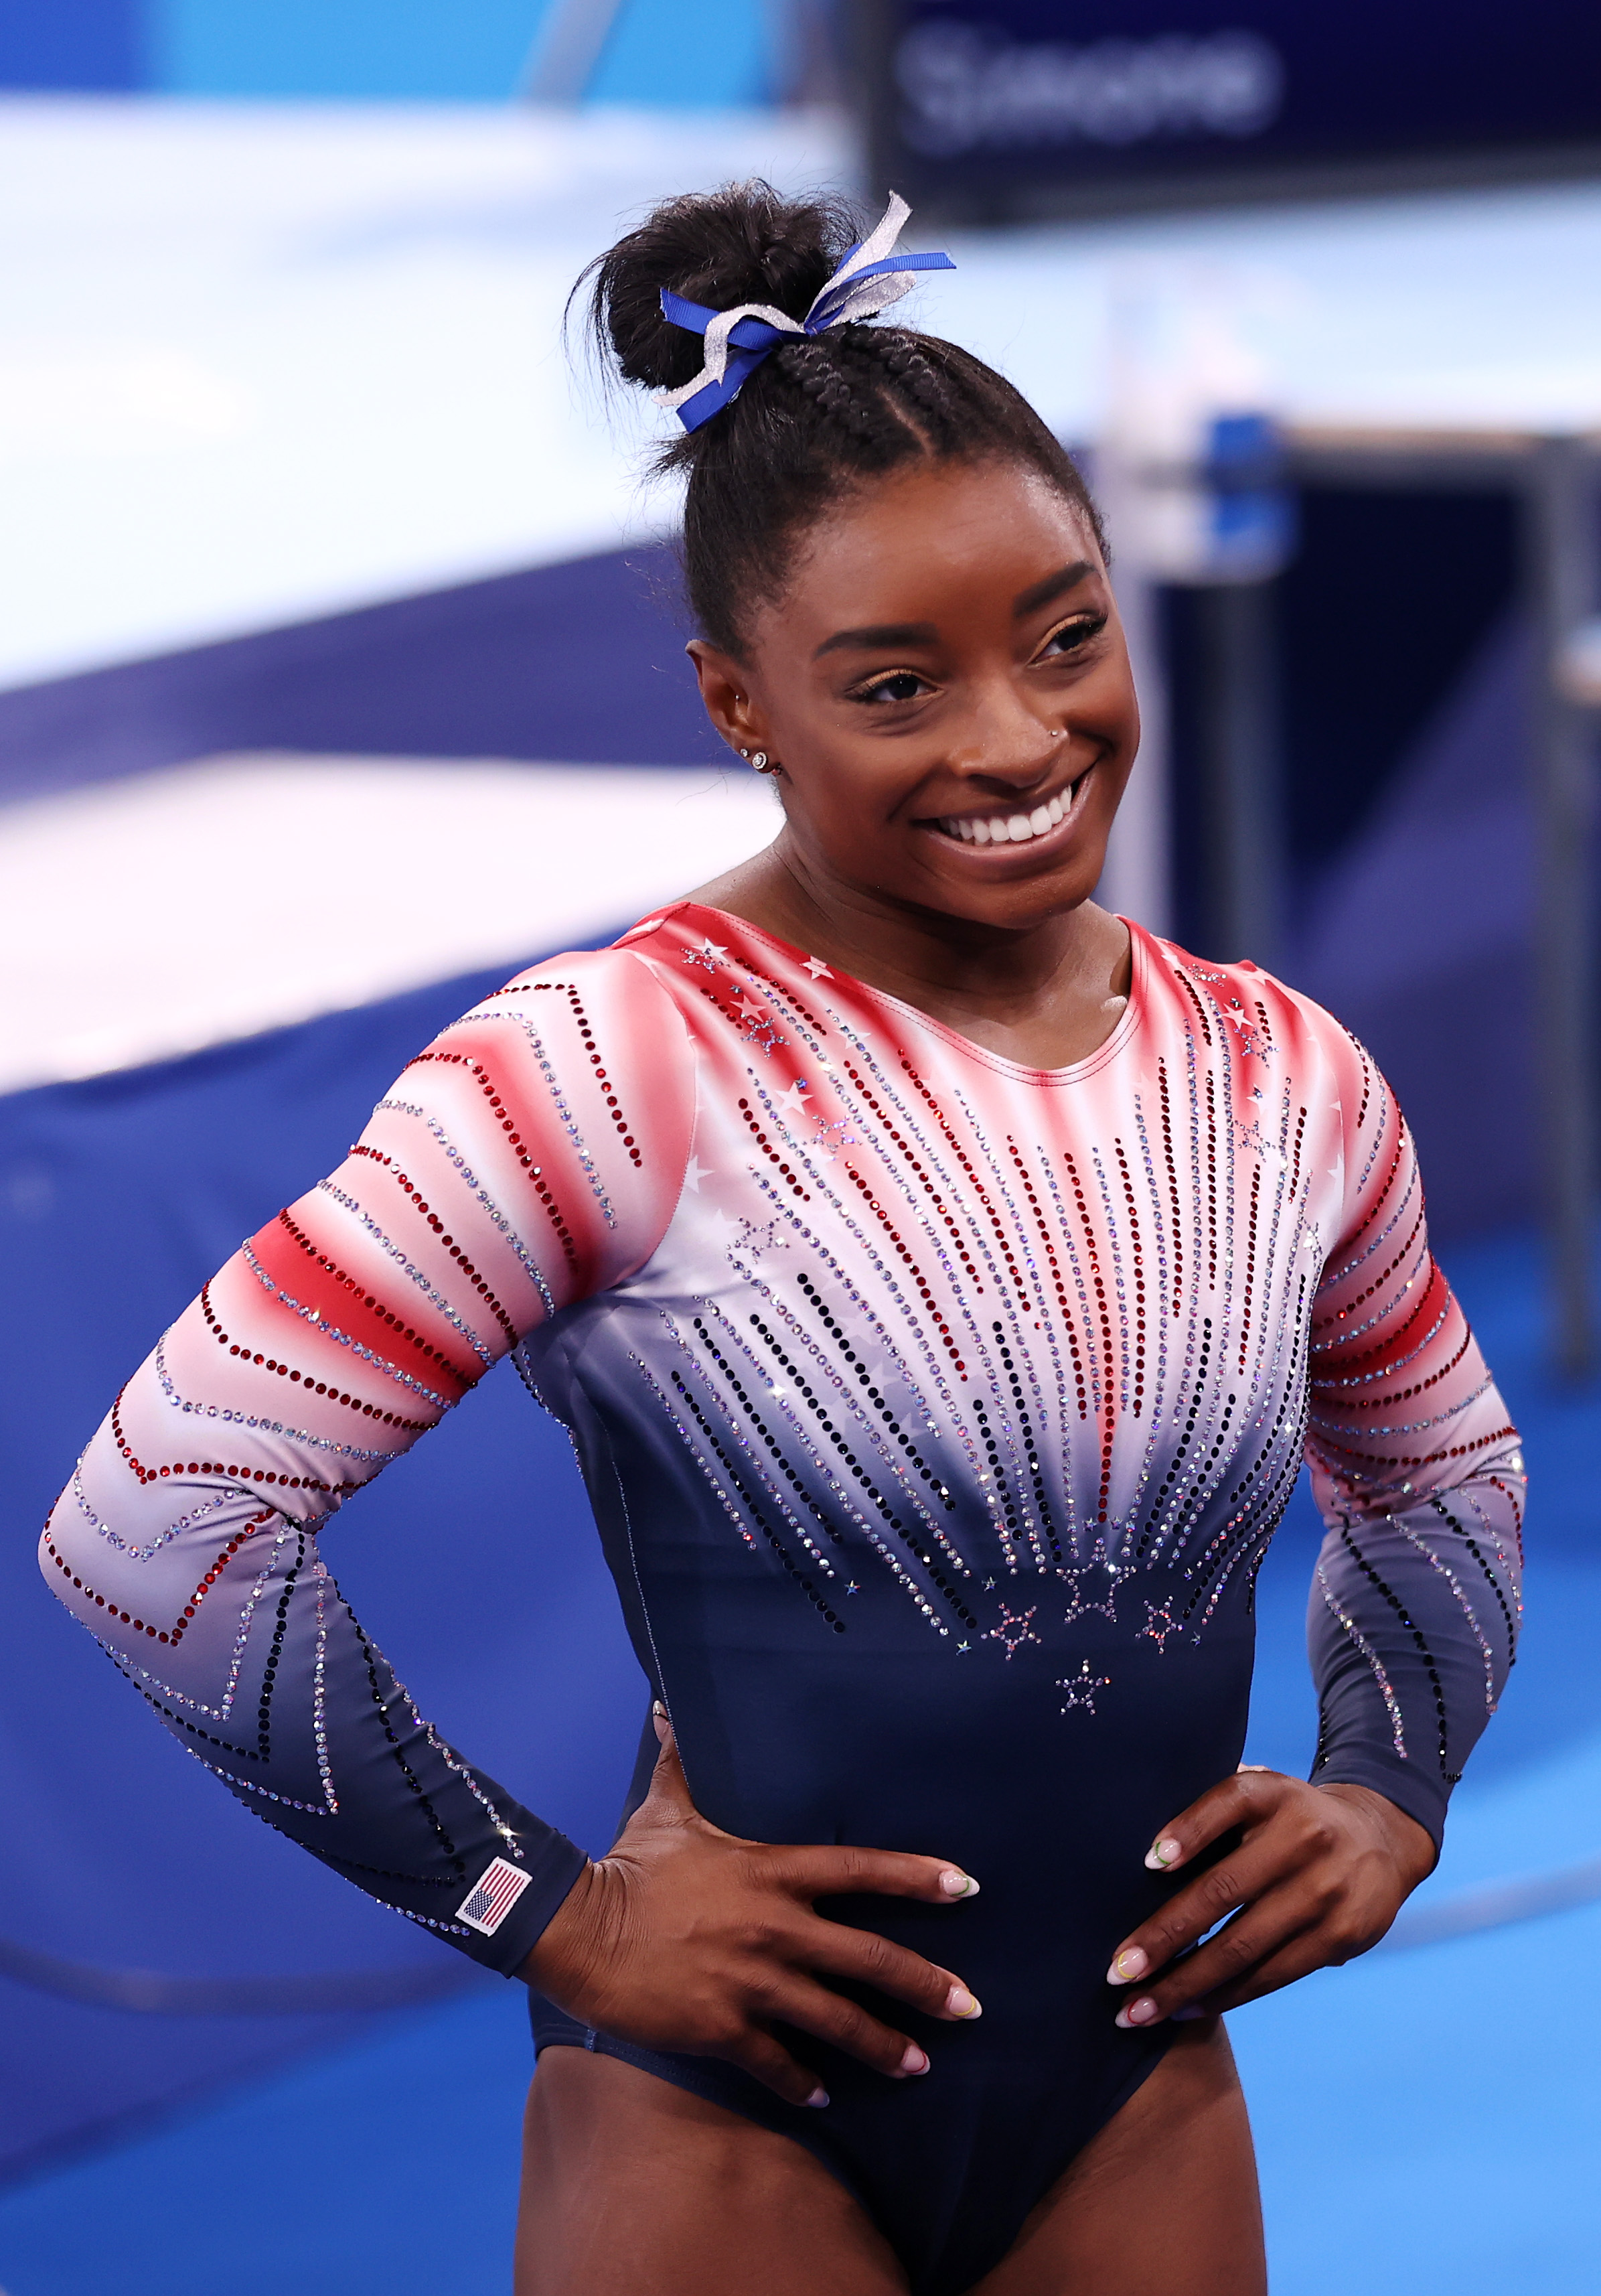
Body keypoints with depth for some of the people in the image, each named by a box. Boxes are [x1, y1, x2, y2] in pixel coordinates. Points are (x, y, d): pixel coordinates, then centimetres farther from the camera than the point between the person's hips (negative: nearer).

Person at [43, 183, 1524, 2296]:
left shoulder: (1287, 1086, 1)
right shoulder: (612, 1073, -17)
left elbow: (1443, 1477, 21)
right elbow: (149, 1521, -22)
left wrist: (1393, 1795, 4)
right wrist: (544, 1913, -15)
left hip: (1147, 2105, 5)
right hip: (733, 2123, -5)